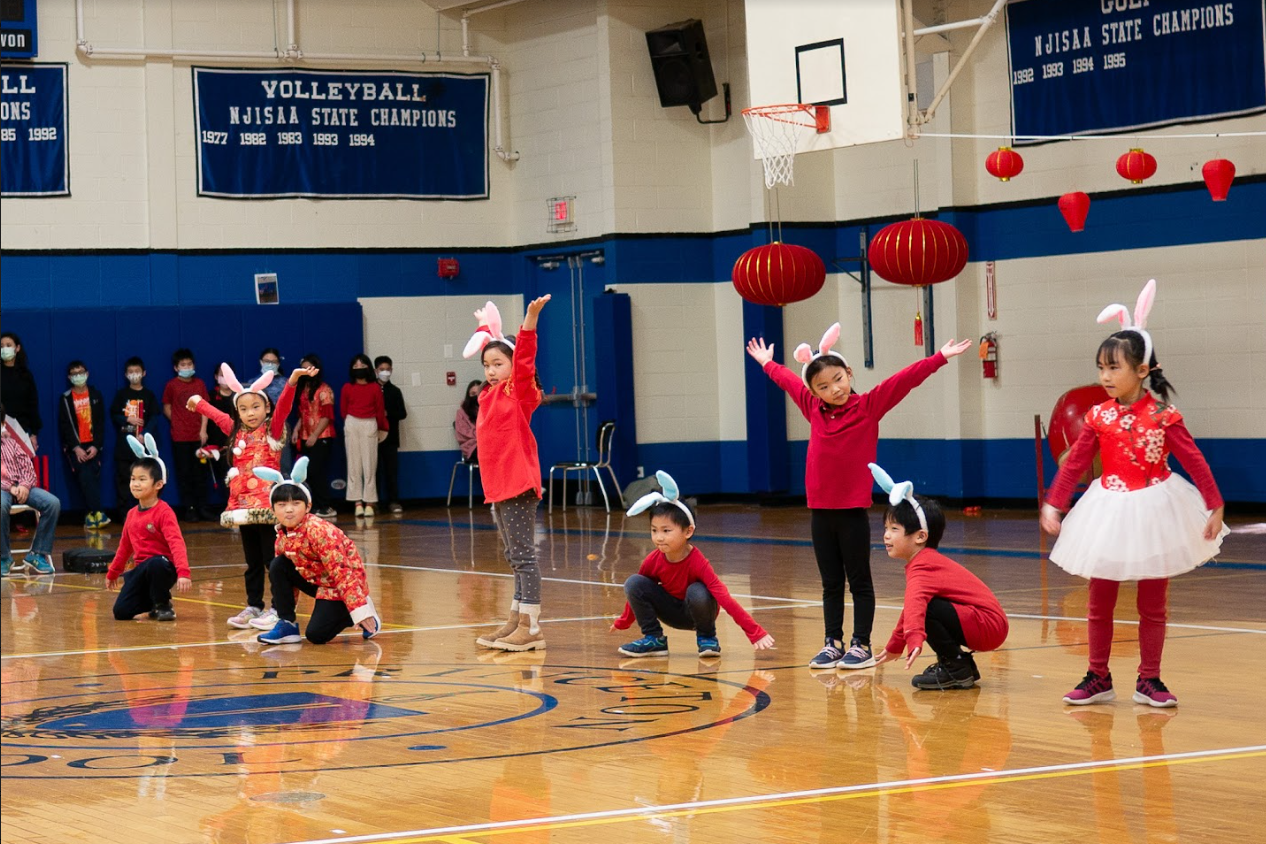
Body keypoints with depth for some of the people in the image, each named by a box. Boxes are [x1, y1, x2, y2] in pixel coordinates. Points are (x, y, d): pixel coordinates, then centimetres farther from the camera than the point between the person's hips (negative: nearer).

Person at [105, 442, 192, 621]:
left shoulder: (164, 512, -14)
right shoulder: (132, 514, 9)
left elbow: (176, 543, -26)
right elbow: (125, 546, 22)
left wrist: (183, 572, -39)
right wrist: (112, 573, 29)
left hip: (162, 566, -6)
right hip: (141, 569, 6)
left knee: (155, 563, -42)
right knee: (121, 612, -8)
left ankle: (163, 605, -14)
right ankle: (153, 603, 21)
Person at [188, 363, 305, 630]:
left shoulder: (272, 429, -2)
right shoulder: (237, 431, 13)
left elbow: (283, 407, -19)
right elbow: (217, 415, 31)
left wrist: (292, 382, -36)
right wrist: (199, 402, 47)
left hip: (267, 505, -6)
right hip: (242, 506, 6)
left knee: (272, 559, -5)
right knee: (252, 561, 11)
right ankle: (254, 607, 16)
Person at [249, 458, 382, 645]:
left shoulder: (319, 531, -26)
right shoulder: (282, 536, -3)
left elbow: (342, 572, -29)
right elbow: (286, 576, 10)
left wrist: (360, 611, -33)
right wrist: (286, 612, 11)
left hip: (341, 585, -7)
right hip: (316, 580, 7)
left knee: (316, 635, -18)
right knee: (277, 566, -10)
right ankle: (286, 625, -3)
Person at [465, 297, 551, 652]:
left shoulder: (519, 392, -6)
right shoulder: (489, 396, 15)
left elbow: (523, 358, -23)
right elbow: (488, 347, 33)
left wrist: (531, 318, -34)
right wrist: (486, 328, 42)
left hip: (519, 486, -9)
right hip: (498, 488, 9)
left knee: (524, 556, -9)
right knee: (516, 559, 12)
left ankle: (530, 628, -9)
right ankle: (516, 622, 16)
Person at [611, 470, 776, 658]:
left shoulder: (697, 562, -30)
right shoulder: (653, 561, -17)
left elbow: (724, 598, -36)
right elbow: (637, 592, 3)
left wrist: (755, 633, -42)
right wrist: (623, 623, 15)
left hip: (697, 613, -4)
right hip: (673, 613, 4)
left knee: (697, 592, -38)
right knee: (634, 583, -19)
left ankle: (707, 637, -10)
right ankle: (654, 639, -7)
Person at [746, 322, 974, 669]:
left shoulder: (868, 406, -4)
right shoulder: (814, 409, 7)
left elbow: (905, 379, -12)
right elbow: (787, 380, 25)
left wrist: (941, 357, -19)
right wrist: (767, 362, 39)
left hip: (853, 511, -4)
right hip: (820, 511, 4)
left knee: (859, 581, 4)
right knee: (831, 583, 11)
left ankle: (861, 645, 8)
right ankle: (833, 644, 16)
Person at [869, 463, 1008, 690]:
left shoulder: (922, 569, -17)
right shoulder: (928, 561, 16)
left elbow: (915, 604, -39)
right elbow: (911, 609, 32)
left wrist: (915, 640, -58)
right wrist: (894, 647, 41)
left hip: (988, 626, -10)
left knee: (926, 609, -23)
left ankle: (956, 668, -9)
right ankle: (963, 665, 17)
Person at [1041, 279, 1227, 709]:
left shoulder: (1162, 416, -12)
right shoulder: (1099, 417, -2)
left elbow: (1195, 462, -11)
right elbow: (1074, 463, 1)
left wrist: (1214, 508, -13)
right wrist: (1053, 505, -4)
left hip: (1153, 512, -3)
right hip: (1109, 513, 3)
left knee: (1153, 605, 6)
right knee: (1100, 603, 7)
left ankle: (1149, 681, 16)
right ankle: (1098, 679, 16)